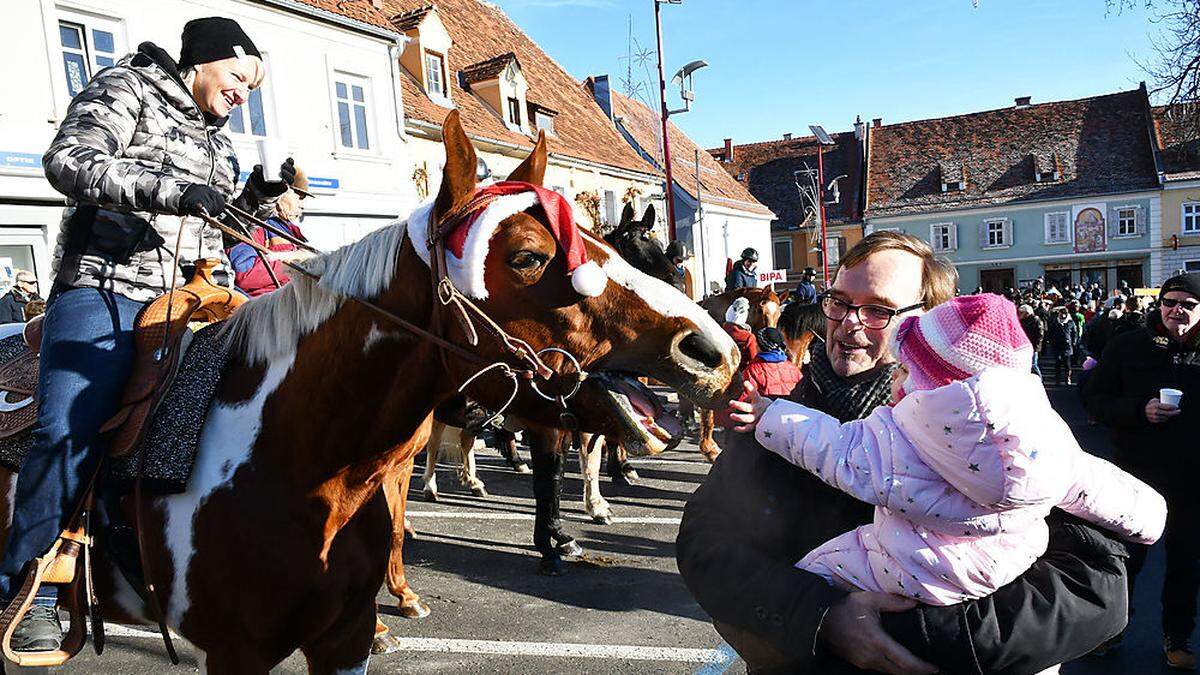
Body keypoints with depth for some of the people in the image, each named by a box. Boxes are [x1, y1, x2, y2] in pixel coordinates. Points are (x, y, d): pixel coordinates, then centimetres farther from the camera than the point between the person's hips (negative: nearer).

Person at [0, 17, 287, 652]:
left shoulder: (216, 141, 26)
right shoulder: (126, 88, 6)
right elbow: (68, 160, -12)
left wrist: (247, 206, 10)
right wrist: (169, 191, -23)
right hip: (103, 290, -7)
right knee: (69, 434, -14)